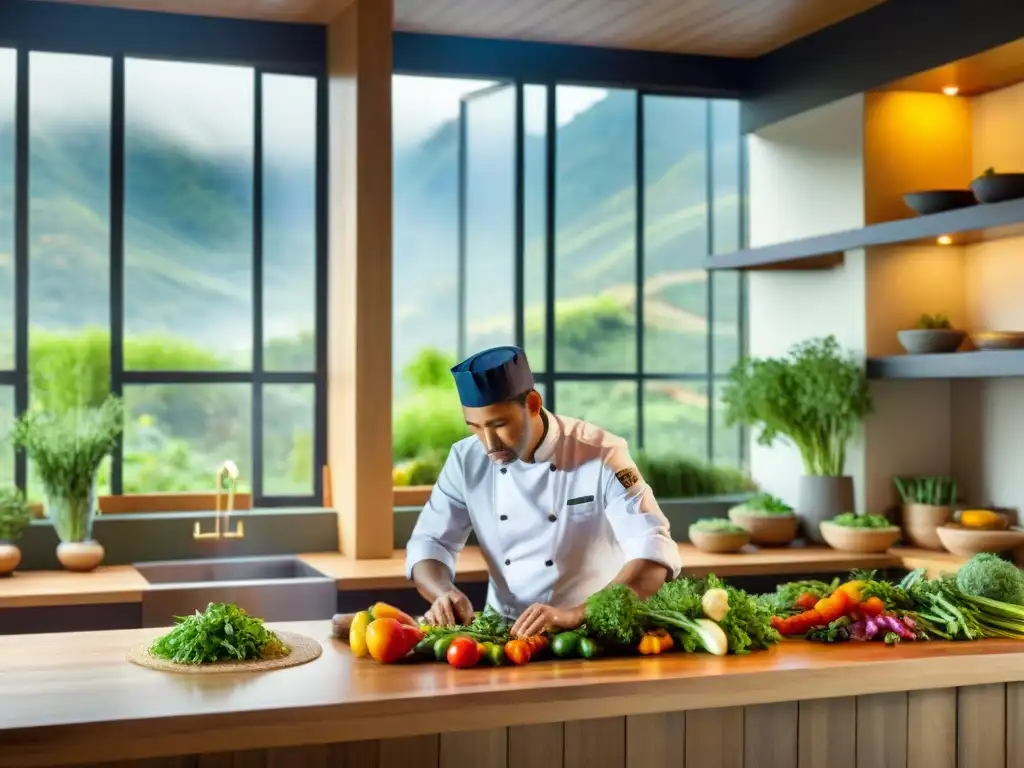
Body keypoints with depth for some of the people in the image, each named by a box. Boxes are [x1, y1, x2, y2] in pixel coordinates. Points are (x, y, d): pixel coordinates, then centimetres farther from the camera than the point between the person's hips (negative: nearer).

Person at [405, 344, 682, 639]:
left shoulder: (601, 455, -16)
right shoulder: (467, 460, -4)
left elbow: (654, 557, -23)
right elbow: (429, 544, 0)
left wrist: (576, 614, -37)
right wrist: (445, 594, -22)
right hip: (504, 630, 2)